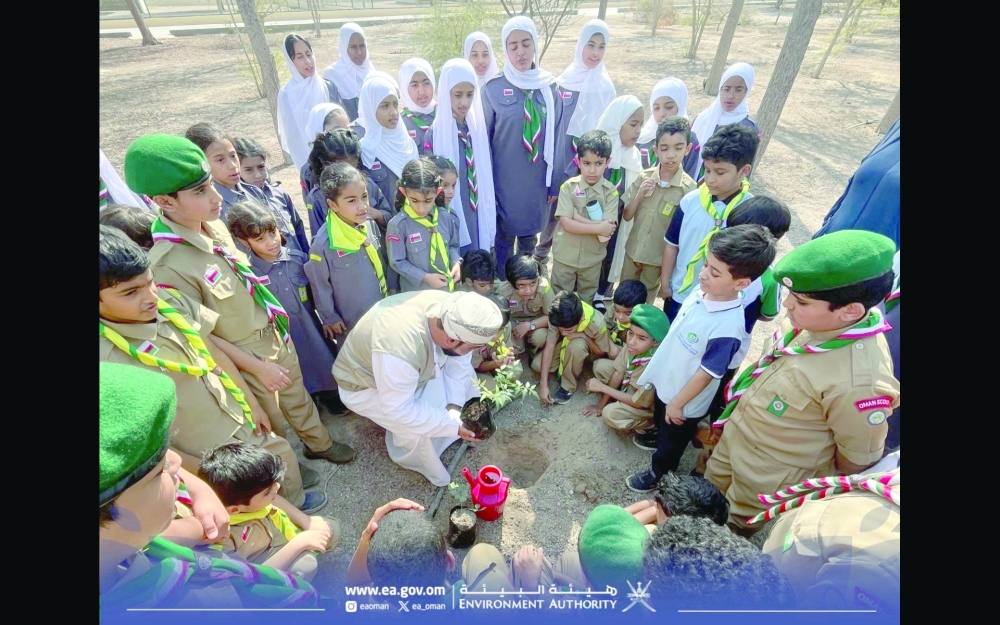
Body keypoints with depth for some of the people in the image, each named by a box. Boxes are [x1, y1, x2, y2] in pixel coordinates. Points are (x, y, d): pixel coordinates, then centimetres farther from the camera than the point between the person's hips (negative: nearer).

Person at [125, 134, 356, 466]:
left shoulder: (215, 225, -9)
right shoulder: (167, 265, -29)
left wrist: (279, 325, 13)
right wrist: (257, 367, -13)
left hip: (277, 334, 6)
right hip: (246, 358, -6)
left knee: (298, 397, 27)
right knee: (272, 428, 18)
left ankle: (319, 443, 52)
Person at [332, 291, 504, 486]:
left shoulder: (449, 309, -26)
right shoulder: (399, 349, -45)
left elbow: (458, 361, -11)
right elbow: (398, 411, -35)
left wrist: (455, 406, -20)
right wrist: (453, 425, -30)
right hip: (364, 385, -6)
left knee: (466, 374, -2)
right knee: (417, 430, -24)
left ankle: (469, 431, 20)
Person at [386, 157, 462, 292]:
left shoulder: (445, 217, -7)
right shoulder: (397, 225, -18)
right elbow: (397, 262, -13)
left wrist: (456, 262, -10)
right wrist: (425, 277, -18)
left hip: (446, 288, 4)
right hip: (415, 293, -4)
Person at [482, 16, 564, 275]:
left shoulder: (550, 88, 1)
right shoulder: (493, 89, -7)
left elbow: (556, 139, 6)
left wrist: (555, 183, 7)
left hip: (537, 181, 3)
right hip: (504, 181, -2)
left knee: (529, 236, 17)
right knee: (504, 238, 8)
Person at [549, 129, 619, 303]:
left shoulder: (611, 192, -12)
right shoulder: (569, 187, -13)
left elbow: (607, 232, -19)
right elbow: (566, 223, -19)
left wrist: (576, 216, -23)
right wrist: (598, 227, -23)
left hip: (593, 258, 1)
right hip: (565, 256, 0)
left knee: (587, 300, 22)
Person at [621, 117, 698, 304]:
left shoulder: (688, 188, -17)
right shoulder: (644, 177, -10)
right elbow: (626, 216, -3)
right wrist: (639, 195, -21)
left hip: (659, 256, -2)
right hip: (633, 250, 3)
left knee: (644, 301, 19)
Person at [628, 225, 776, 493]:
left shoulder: (727, 328, -38)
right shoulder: (702, 291, -16)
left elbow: (706, 373, -26)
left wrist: (678, 404, -14)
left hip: (686, 401, -7)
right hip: (666, 380, 7)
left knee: (673, 439, 23)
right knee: (659, 418, 35)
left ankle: (659, 471, 49)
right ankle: (657, 438, 65)